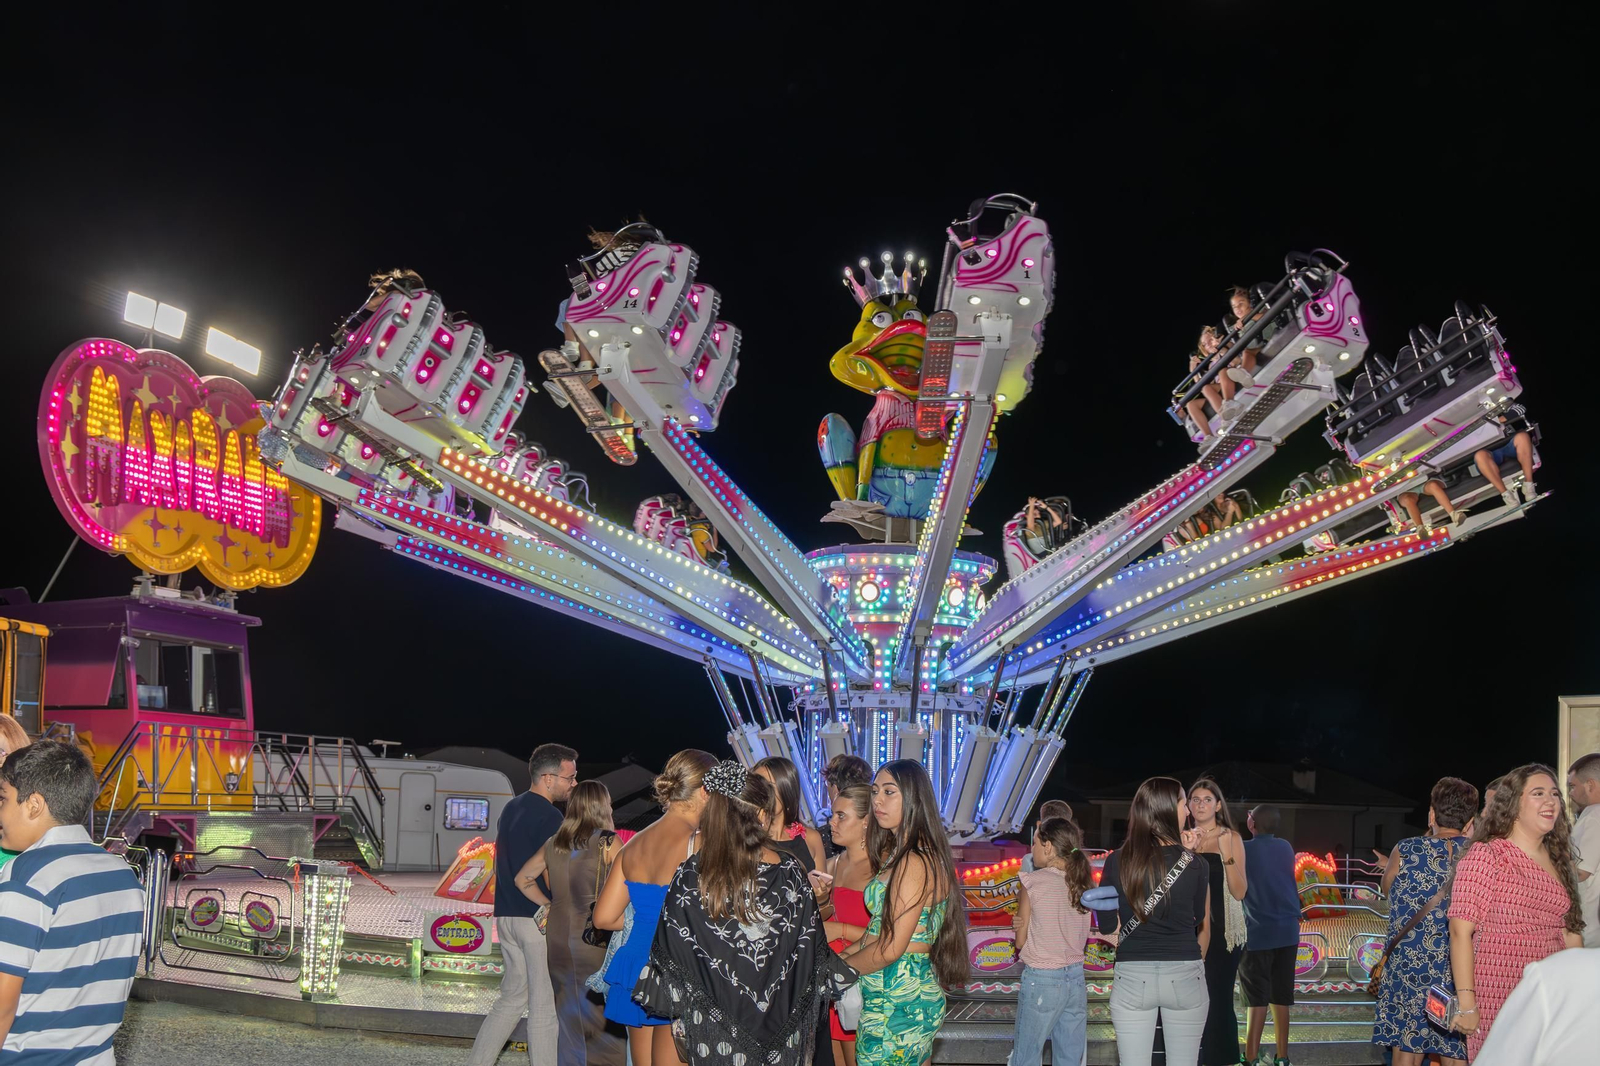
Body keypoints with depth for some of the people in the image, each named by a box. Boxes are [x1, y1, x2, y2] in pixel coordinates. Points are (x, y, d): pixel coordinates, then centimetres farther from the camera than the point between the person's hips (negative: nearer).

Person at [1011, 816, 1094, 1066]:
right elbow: (1083, 935, 9)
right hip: (1076, 978, 5)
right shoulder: (1083, 883, 3)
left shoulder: (1033, 882, -11)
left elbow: (1020, 941, -5)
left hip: (1042, 979, -5)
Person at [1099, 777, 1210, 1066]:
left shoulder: (1117, 861, -5)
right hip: (1185, 977, 0)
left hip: (1132, 977, 0)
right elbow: (1199, 920, 9)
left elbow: (1108, 924, 0)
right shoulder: (1194, 864, -6)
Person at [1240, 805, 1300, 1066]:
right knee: (1281, 997, 10)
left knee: (1257, 998, -2)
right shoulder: (1286, 848, 7)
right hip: (1287, 930, 4)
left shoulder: (1243, 849, -7)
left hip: (1258, 932, -4)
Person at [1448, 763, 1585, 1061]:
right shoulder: (1486, 855, -8)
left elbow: (1570, 933, 16)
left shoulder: (1558, 862, 13)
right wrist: (1466, 1003, -18)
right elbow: (1461, 930, -13)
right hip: (1496, 1000, -6)